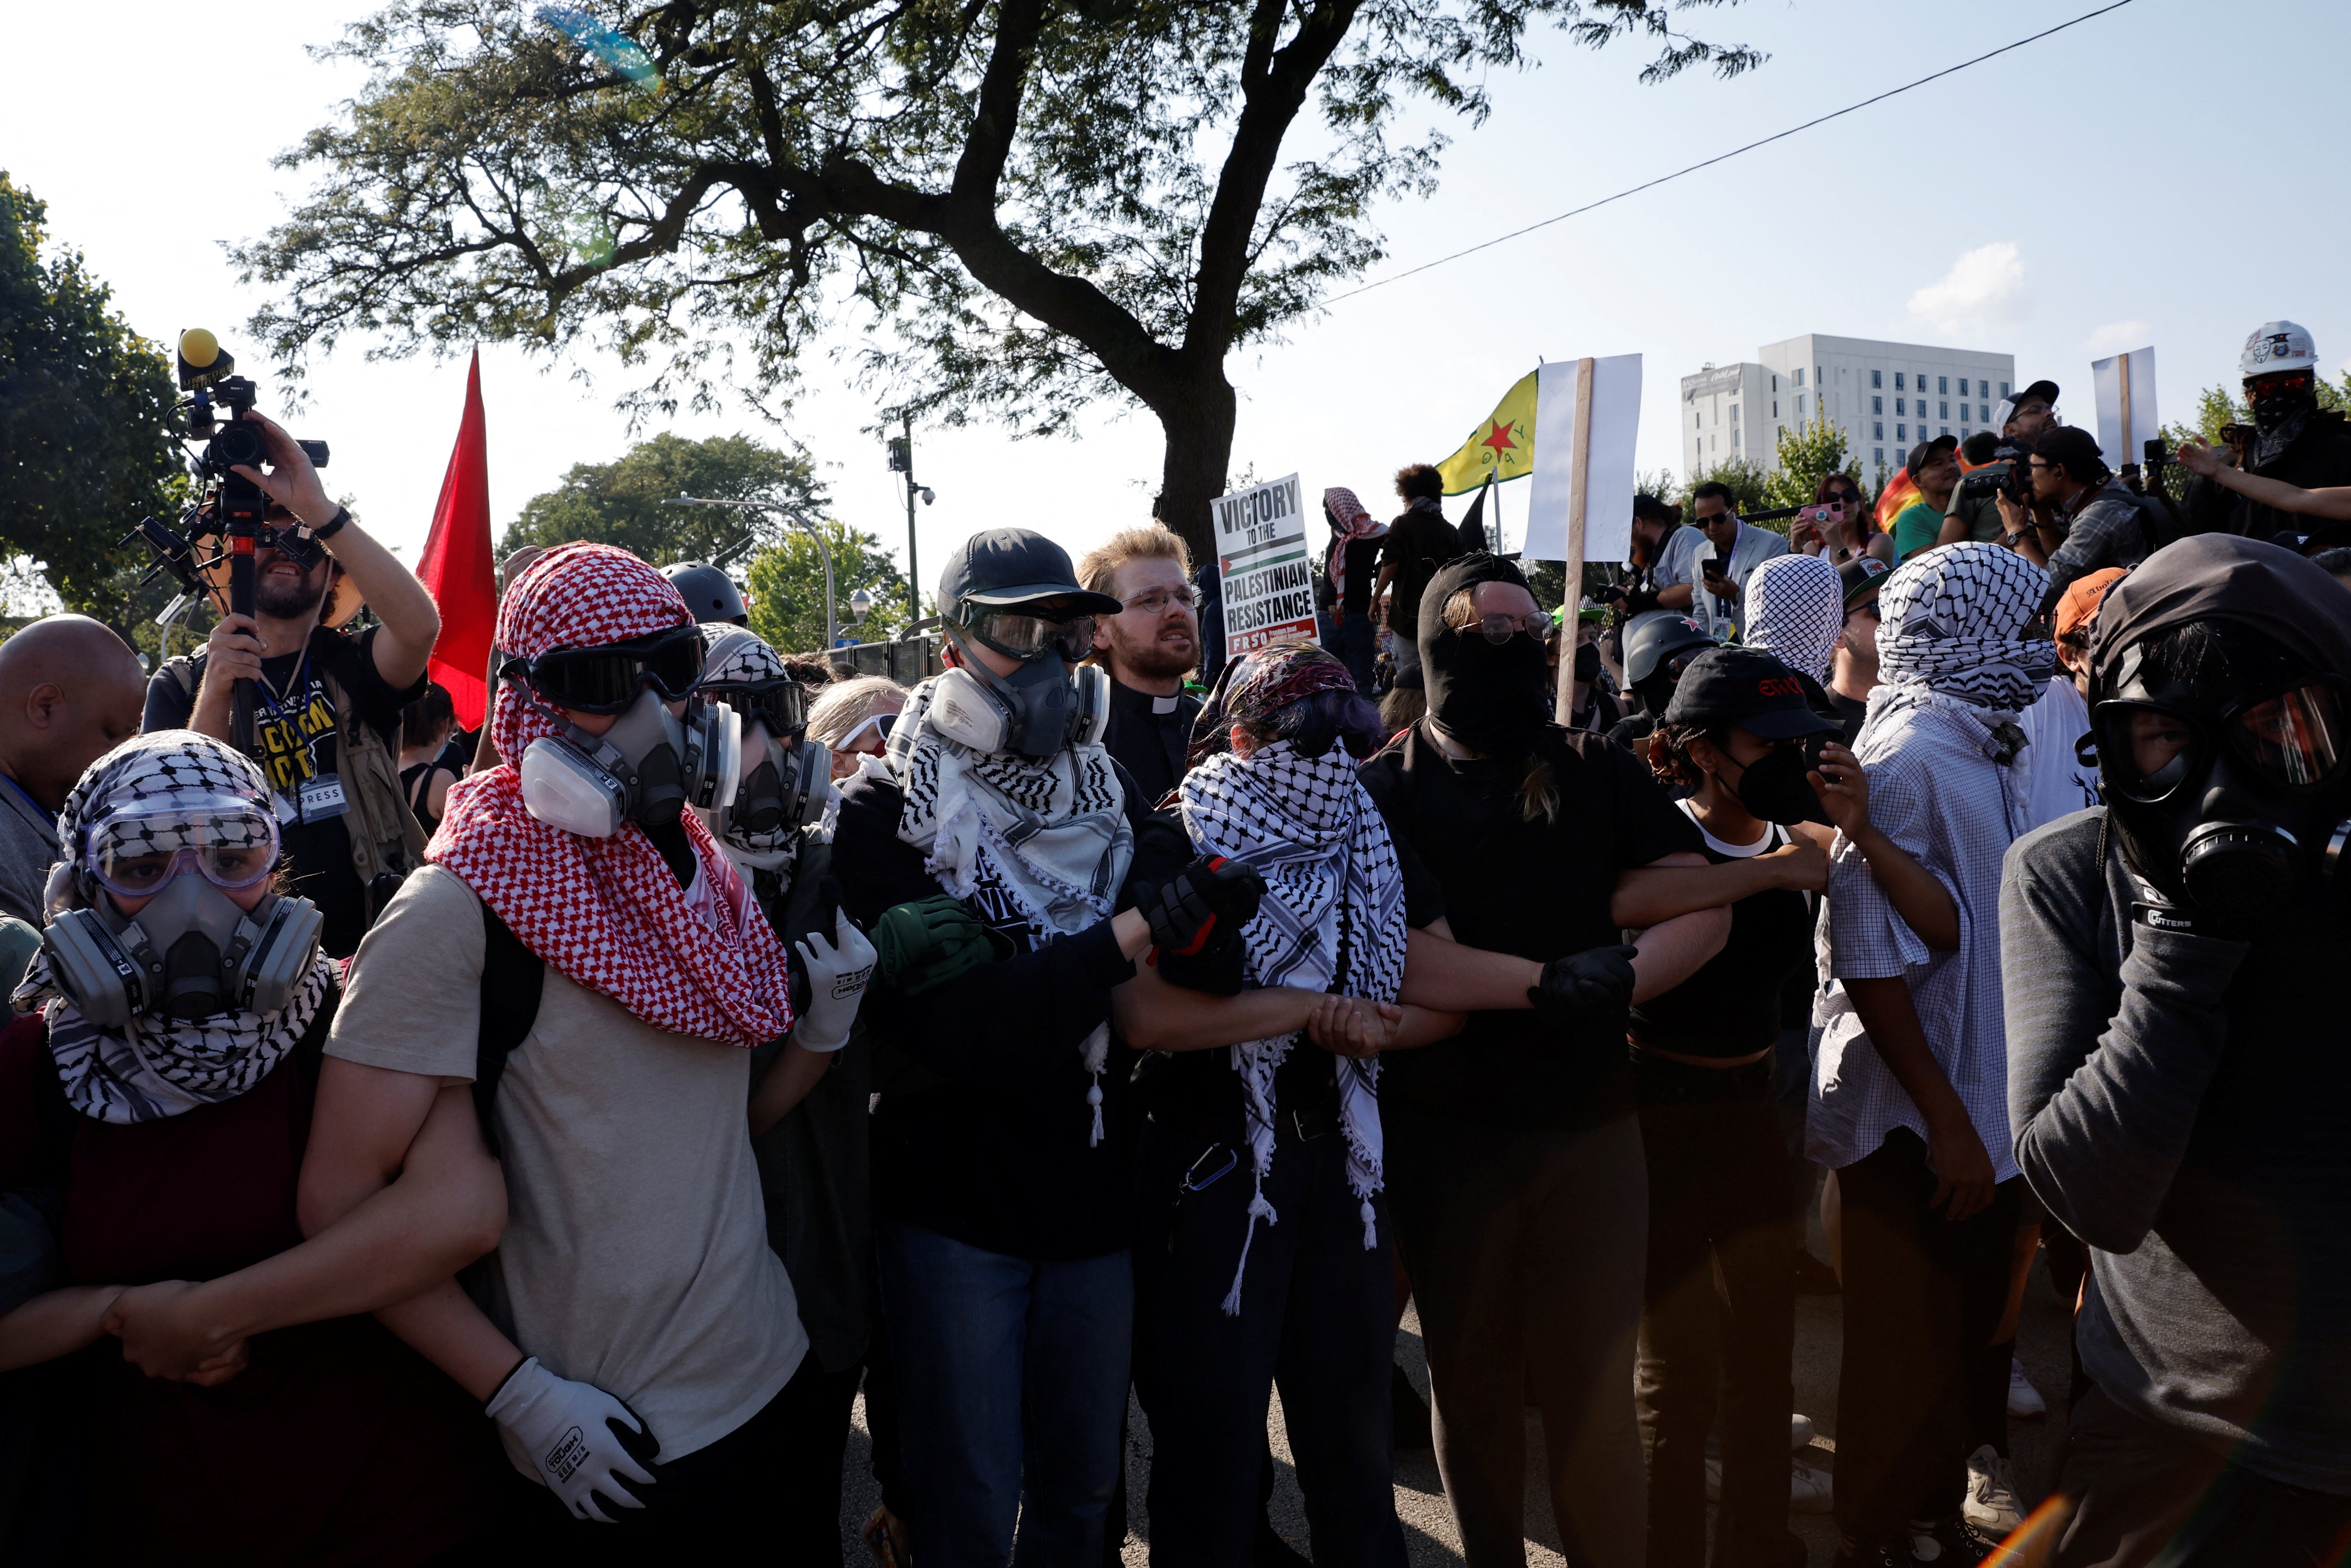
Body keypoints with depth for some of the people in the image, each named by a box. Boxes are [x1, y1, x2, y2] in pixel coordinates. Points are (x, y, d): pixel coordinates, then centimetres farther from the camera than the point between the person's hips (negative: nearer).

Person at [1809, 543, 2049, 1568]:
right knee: (1907, 1359, 5)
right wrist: (1946, 1121, -21)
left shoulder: (1984, 755, 10)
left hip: (1983, 1104, 8)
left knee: (1971, 1340, 19)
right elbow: (1869, 966, -22)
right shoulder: (1906, 760, -18)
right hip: (1915, 1118, -8)